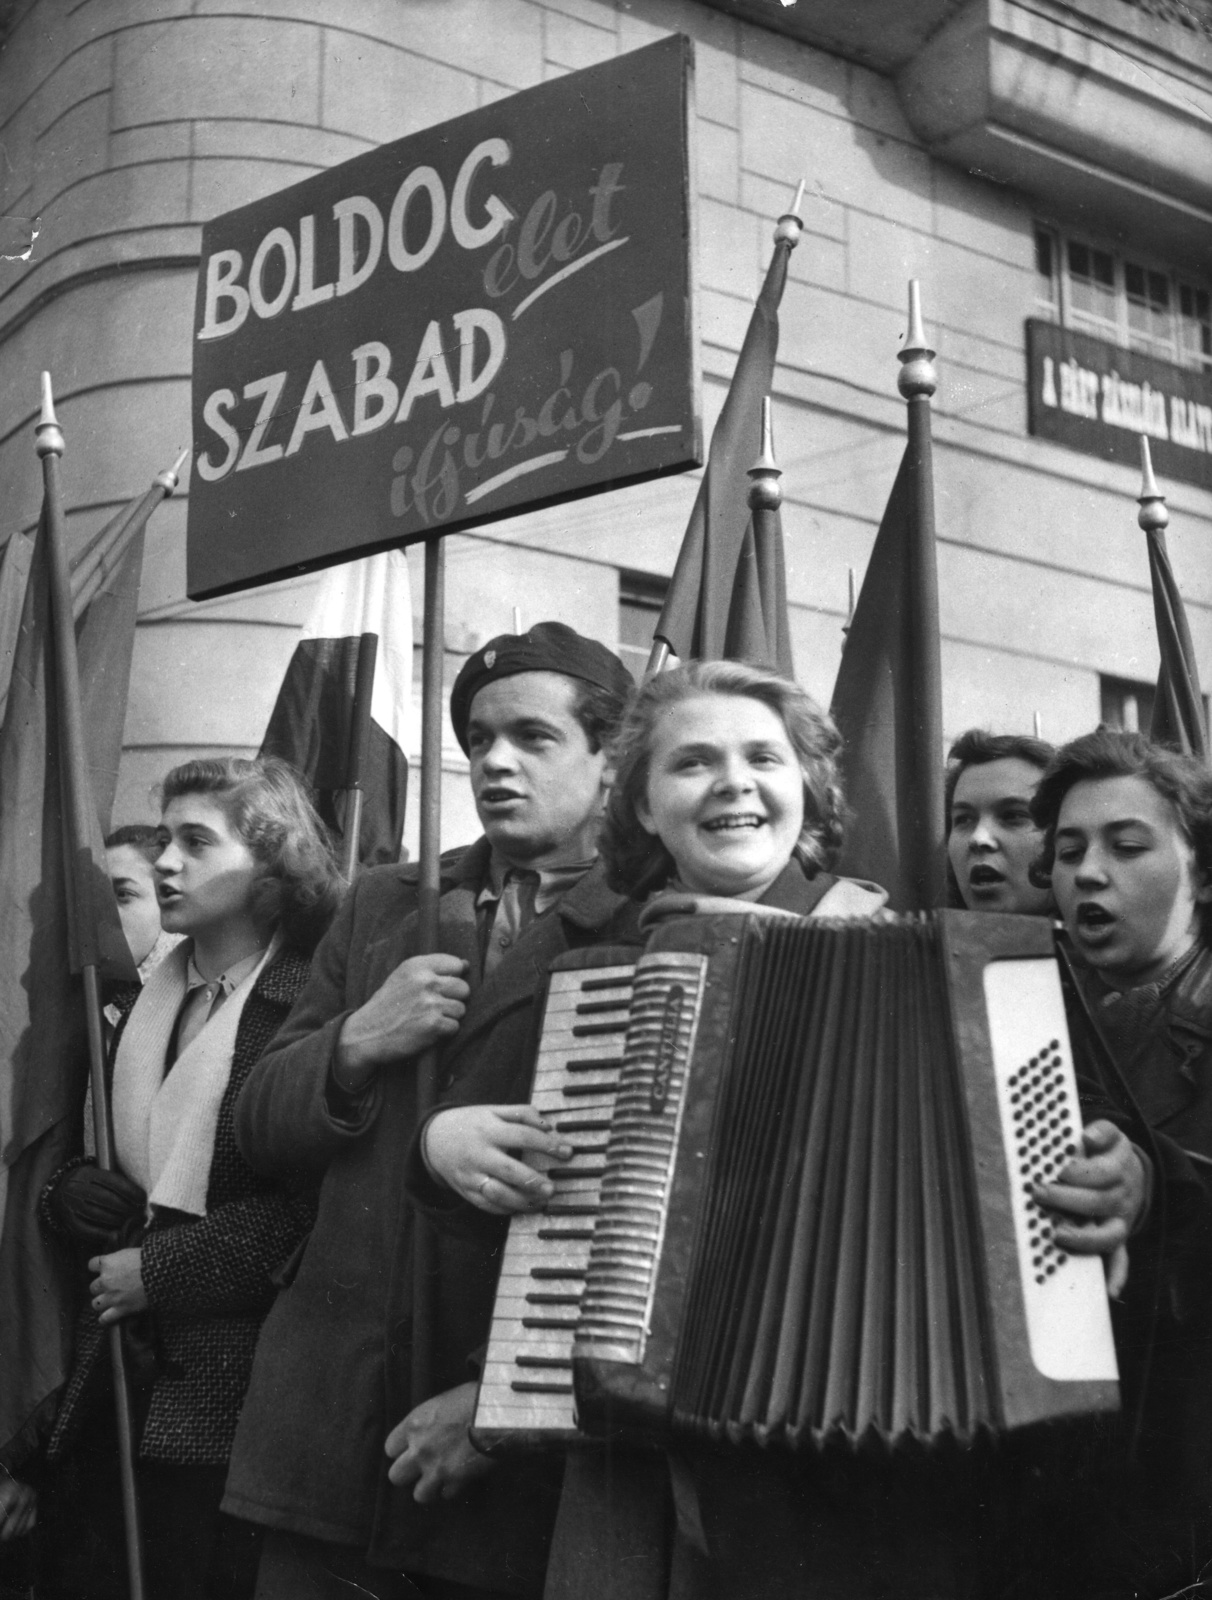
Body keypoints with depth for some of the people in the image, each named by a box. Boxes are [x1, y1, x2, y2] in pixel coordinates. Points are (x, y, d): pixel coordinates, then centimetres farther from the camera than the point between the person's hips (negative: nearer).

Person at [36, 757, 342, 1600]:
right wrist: (69, 1189, 0)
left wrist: (159, 1270, -13)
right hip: (117, 1375, 7)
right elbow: (61, 1158, 22)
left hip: (231, 1394, -6)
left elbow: (313, 1207, -17)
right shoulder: (144, 1007, 13)